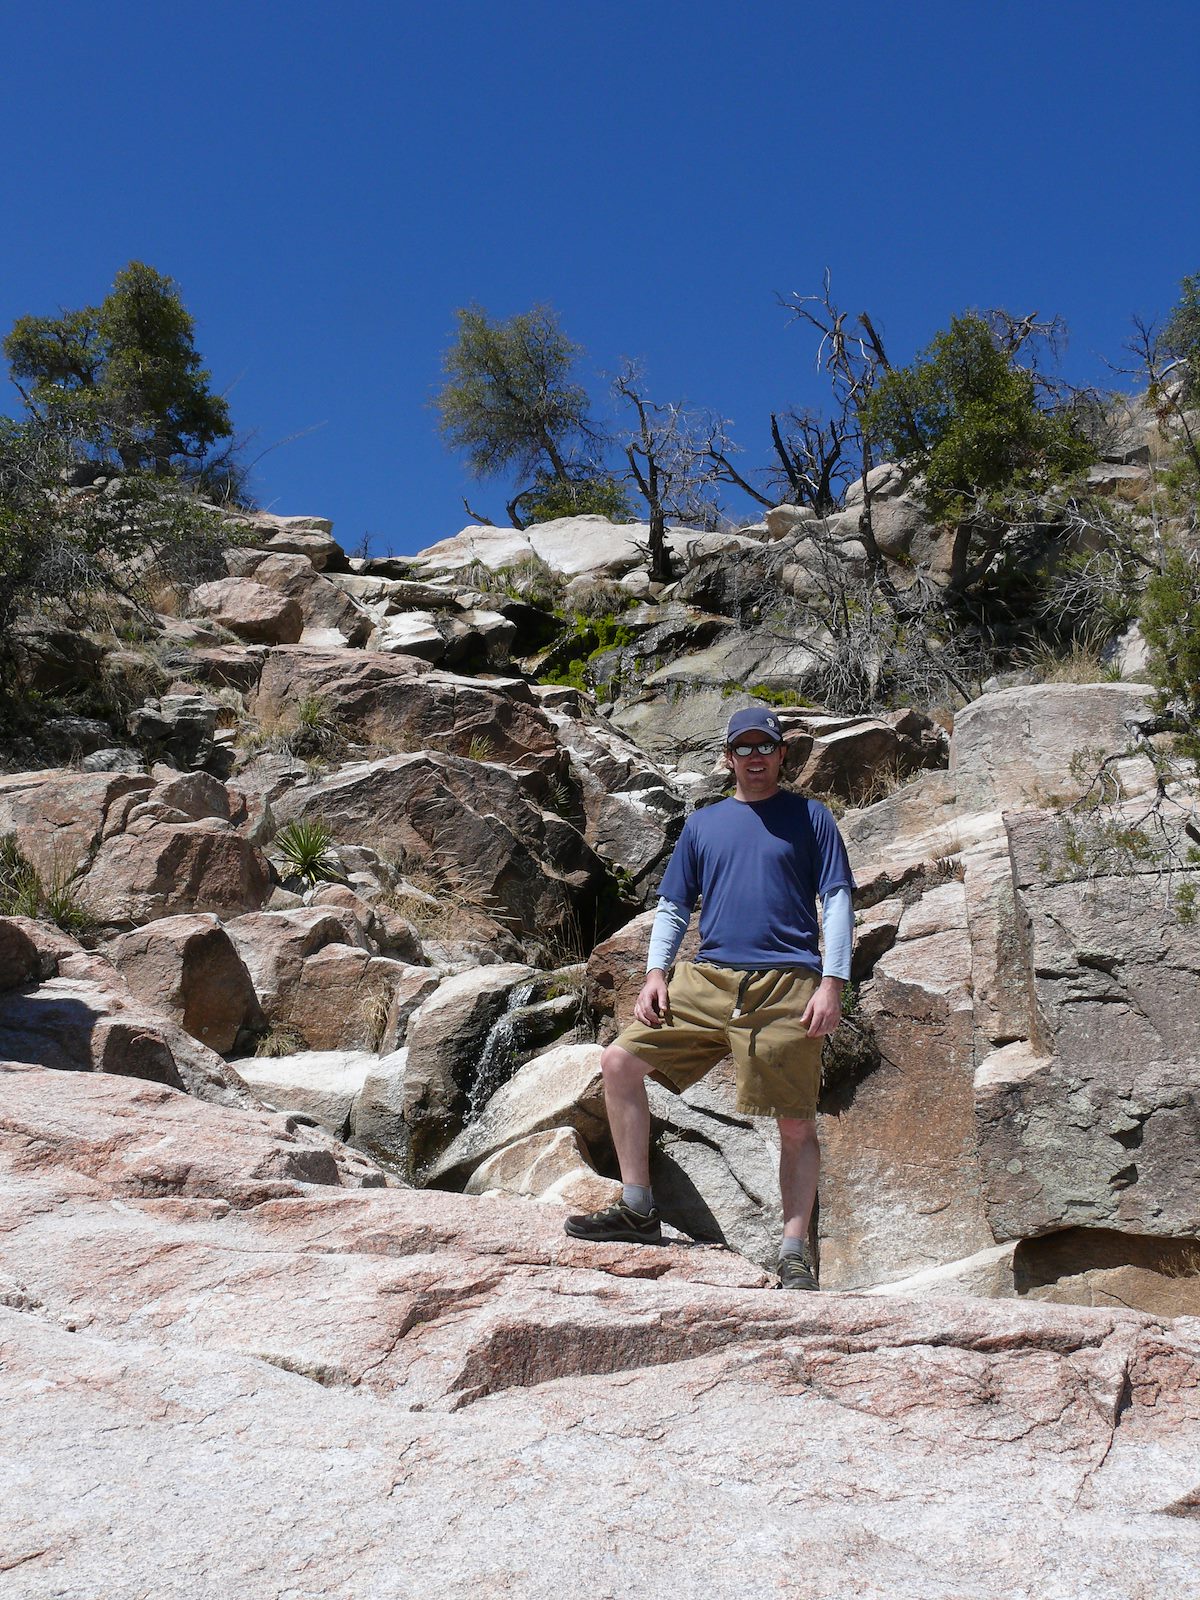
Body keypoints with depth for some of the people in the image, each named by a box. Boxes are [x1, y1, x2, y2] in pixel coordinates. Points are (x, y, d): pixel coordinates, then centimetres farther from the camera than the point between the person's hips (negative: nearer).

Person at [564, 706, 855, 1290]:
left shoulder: (809, 817, 9)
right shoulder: (702, 824, 18)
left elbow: (837, 902, 3)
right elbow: (672, 907, 18)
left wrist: (832, 982, -8)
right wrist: (655, 972, 3)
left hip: (786, 985, -3)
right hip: (706, 979, 4)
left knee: (797, 1125, -1)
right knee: (619, 1062, -7)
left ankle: (794, 1256, 9)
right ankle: (637, 1210, 1)